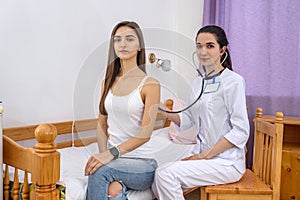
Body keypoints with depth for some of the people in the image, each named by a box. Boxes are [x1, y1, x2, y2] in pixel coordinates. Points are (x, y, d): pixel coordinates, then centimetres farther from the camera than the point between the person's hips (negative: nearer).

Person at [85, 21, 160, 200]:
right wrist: (104, 155, -9)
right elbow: (102, 126, 8)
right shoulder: (108, 82, 10)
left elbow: (145, 133, -15)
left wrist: (112, 153, -26)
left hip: (142, 163, -3)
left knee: (99, 172, -30)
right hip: (114, 162, 3)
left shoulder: (150, 84, -7)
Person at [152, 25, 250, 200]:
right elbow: (187, 120, 13)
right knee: (158, 177, -13)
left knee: (167, 175, -22)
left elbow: (241, 132, -14)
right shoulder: (198, 82, 12)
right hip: (202, 155, 6)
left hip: (227, 162, -6)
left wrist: (205, 155, -15)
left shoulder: (233, 81, -11)